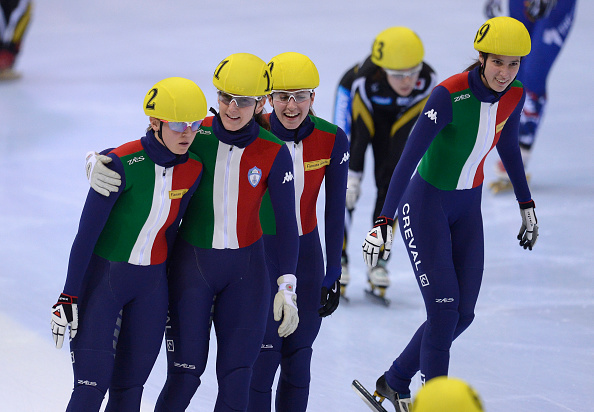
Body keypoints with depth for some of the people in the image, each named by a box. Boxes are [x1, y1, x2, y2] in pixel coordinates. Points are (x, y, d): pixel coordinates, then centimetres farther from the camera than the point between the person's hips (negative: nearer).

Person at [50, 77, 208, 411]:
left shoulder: (193, 170, -4)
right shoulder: (122, 164, -21)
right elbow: (87, 232, -17)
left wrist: (161, 282, 16)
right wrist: (68, 298, -16)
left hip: (150, 286, 5)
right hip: (102, 278, -5)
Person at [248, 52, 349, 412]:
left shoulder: (333, 140, -9)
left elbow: (335, 210, -2)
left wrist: (333, 272, -1)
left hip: (306, 251, 3)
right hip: (258, 249, -2)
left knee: (299, 352, 8)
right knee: (265, 350, -6)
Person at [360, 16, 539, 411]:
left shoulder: (514, 95, -7)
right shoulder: (449, 95, -26)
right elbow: (409, 157, -29)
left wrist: (527, 205, 20)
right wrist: (384, 222, -35)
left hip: (467, 208, 7)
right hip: (425, 204, -7)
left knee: (463, 314, 6)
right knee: (444, 311, -13)